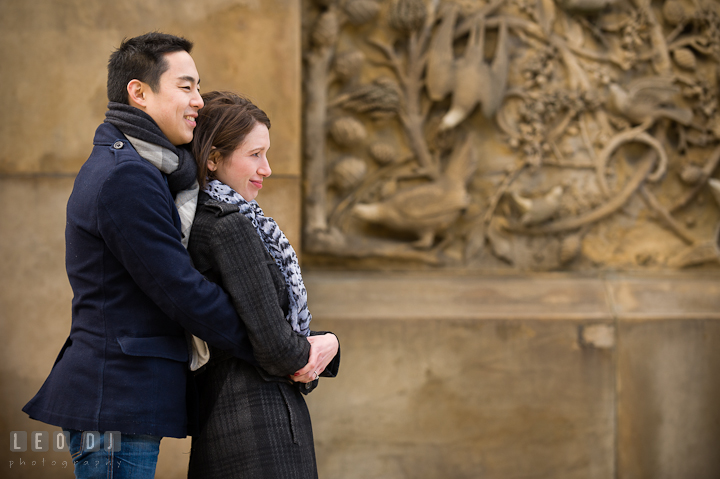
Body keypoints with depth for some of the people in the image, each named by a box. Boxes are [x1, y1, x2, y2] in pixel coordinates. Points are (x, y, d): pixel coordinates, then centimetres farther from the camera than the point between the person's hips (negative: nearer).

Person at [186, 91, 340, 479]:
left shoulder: (195, 223, 11)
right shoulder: (232, 228, -16)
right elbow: (274, 345, -19)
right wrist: (323, 347, 2)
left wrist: (308, 352, -3)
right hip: (259, 432, -9)